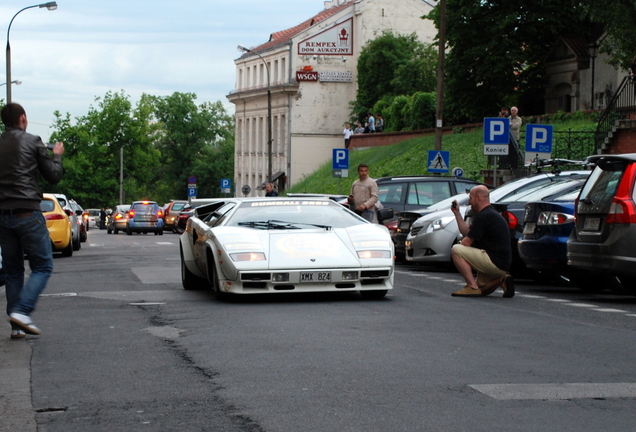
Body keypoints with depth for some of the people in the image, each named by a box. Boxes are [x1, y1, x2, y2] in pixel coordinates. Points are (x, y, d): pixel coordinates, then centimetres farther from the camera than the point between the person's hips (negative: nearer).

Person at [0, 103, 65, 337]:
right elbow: (53, 176, 1)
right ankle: (21, 311, -15)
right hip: (28, 213, -5)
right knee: (42, 267, 3)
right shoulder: (33, 142, -4)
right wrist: (57, 156, 19)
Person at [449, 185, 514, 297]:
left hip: (495, 262, -11)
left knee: (455, 250, -15)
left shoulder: (483, 216, -16)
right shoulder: (492, 213, 18)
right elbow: (467, 232, 22)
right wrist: (457, 213, 20)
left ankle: (472, 287, -16)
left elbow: (466, 243, -14)